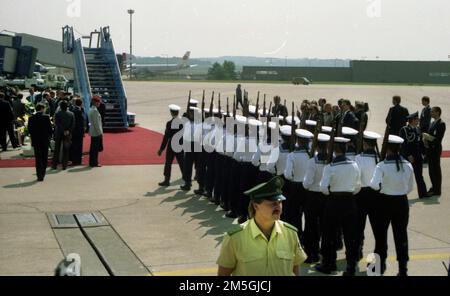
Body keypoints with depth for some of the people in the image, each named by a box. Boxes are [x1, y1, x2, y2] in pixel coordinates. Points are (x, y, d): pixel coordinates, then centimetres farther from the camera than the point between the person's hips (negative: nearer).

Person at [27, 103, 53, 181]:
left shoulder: (31, 118, -3)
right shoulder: (46, 117, -10)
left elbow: (29, 130, 0)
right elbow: (50, 128, -8)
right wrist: (49, 136, 9)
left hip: (36, 141, 1)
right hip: (45, 140, -1)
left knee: (38, 158, 5)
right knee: (44, 158, 11)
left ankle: (39, 175, -1)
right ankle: (42, 174, 16)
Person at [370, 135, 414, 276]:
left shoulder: (382, 166, -17)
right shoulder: (408, 166, -4)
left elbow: (374, 185, -27)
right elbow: (410, 188, 4)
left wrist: (382, 188, -6)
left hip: (384, 202, -3)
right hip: (402, 202, 3)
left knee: (381, 234, 13)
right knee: (401, 235, 10)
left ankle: (380, 265, 22)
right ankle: (403, 268, 14)